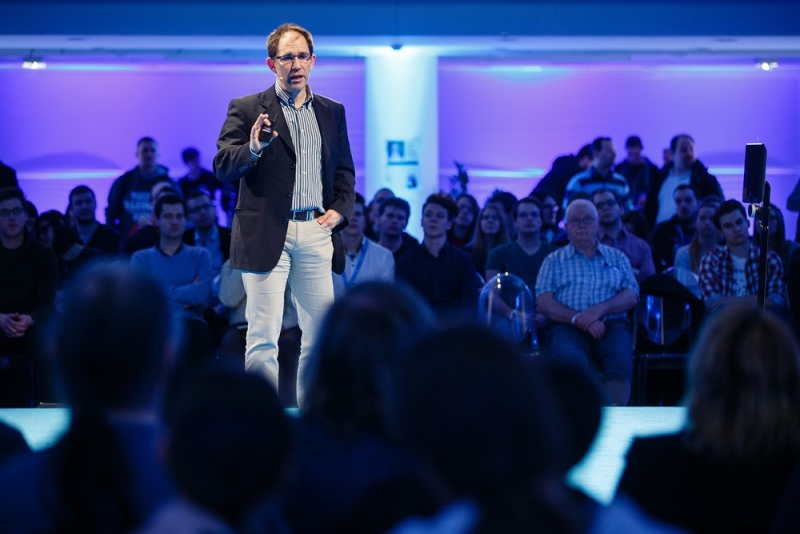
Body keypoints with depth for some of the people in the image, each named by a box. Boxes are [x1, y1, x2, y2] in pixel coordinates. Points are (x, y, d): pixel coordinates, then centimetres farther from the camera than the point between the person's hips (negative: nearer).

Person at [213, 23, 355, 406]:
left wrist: (340, 209, 2)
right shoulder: (247, 109, 2)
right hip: (266, 234, -4)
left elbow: (345, 170, 20)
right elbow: (223, 167, -7)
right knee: (263, 338, -4)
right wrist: (253, 148, -27)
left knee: (320, 335, 6)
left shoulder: (332, 112, 15)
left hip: (316, 234, 4)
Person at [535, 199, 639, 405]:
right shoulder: (554, 261, 20)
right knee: (573, 359, -37)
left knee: (620, 360, -34)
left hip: (611, 325, 1)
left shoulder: (617, 258, 24)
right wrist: (578, 319, -11)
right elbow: (543, 303, 6)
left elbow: (631, 296, 10)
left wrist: (600, 309, -9)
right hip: (566, 327, -1)